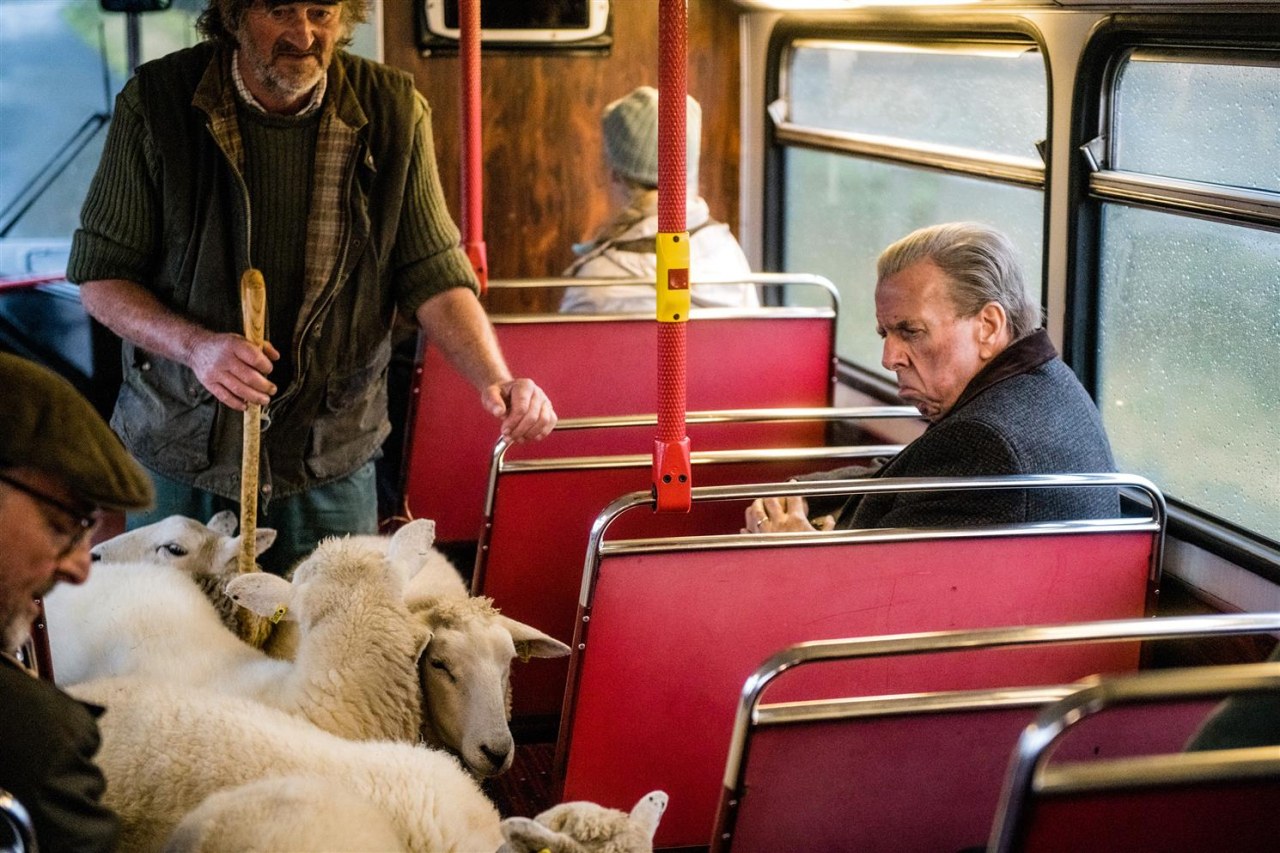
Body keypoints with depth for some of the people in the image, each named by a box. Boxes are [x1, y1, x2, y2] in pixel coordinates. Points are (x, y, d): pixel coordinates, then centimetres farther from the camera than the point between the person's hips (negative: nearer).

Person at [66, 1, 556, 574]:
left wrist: (496, 380, -22)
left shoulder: (393, 110, -6)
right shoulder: (157, 101, -10)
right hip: (180, 456, 0)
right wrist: (194, 345, -24)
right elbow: (99, 275, -6)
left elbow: (433, 273, -4)